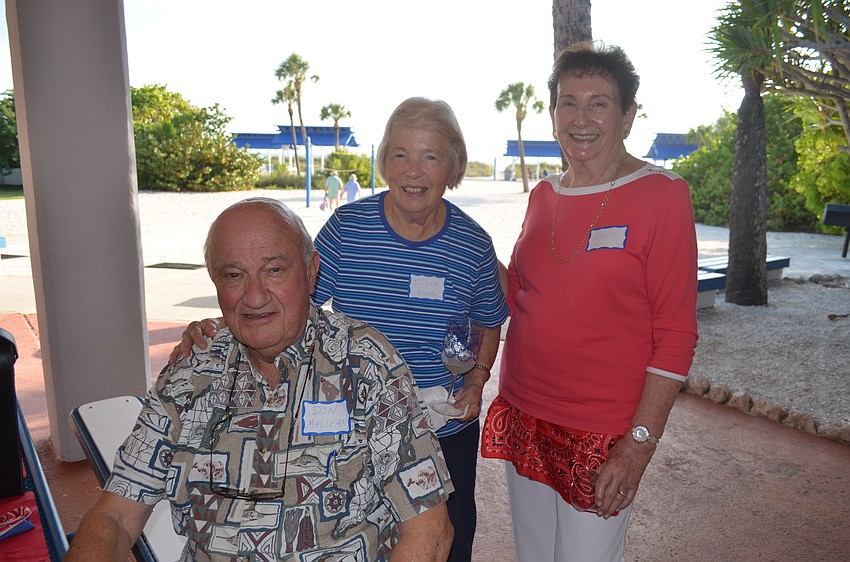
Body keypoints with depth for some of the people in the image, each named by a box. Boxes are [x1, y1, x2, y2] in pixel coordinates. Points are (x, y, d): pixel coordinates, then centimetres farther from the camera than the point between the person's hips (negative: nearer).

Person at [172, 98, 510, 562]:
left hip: (447, 432, 1)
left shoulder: (472, 244, -6)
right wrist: (221, 328, -21)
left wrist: (476, 380, -6)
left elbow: (488, 325, 8)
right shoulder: (347, 227, -10)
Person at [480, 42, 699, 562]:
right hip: (523, 419, 5)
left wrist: (640, 443, -14)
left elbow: (676, 332, -11)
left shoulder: (661, 195, -9)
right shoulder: (543, 197, 7)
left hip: (603, 436, -5)